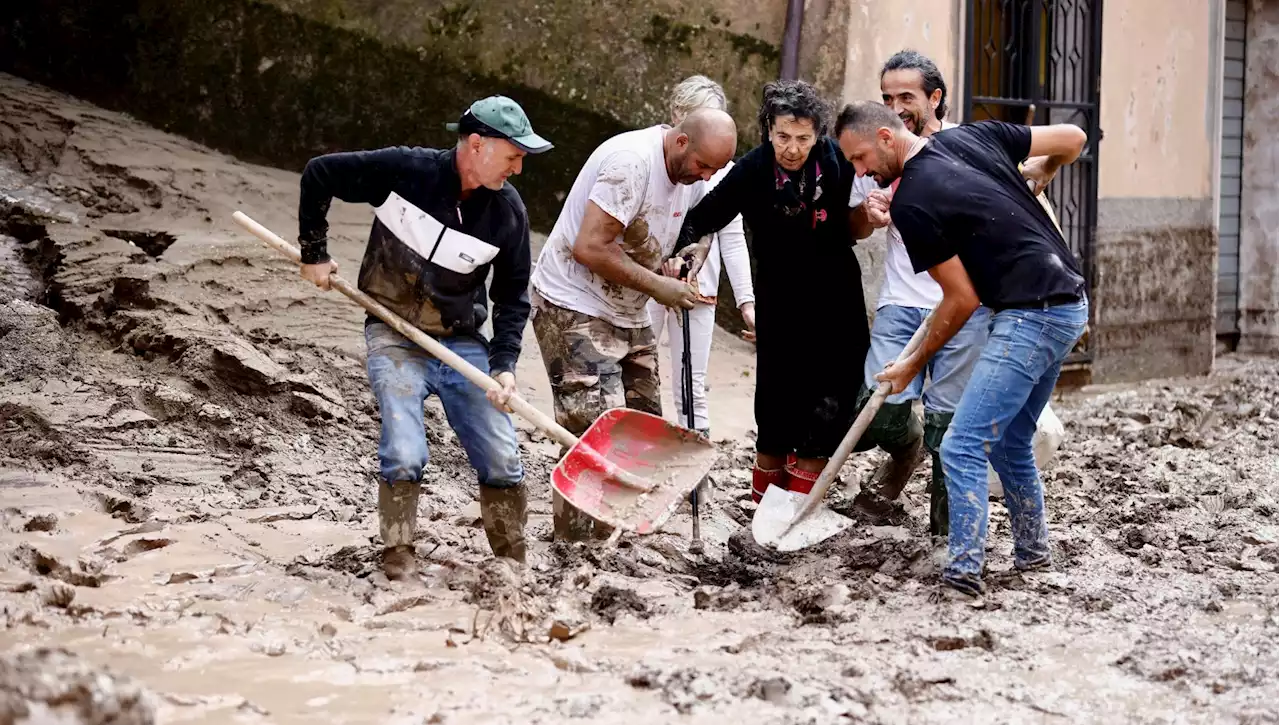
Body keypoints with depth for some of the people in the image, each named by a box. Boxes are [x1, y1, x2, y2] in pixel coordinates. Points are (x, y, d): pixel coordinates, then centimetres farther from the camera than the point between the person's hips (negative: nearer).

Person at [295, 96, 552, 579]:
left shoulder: (508, 211, -6)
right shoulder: (405, 170, -17)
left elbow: (513, 297, 4)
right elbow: (319, 174, -6)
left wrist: (503, 365, -8)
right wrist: (313, 252, -3)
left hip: (463, 343, 3)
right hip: (394, 338, -3)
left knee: (502, 463, 0)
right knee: (404, 457, -18)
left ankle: (514, 569, 17)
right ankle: (398, 565, -2)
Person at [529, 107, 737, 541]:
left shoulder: (691, 170, 4)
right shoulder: (632, 161, -24)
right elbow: (589, 247, -28)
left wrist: (698, 249, 0)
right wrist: (658, 287, -22)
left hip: (628, 314, 9)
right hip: (574, 307, -9)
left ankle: (601, 544, 14)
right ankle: (570, 549, -12)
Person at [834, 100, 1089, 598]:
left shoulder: (910, 205, -13)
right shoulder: (975, 136, 8)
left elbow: (963, 299, -9)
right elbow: (1073, 138, 11)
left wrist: (915, 364, 5)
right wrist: (1034, 178, 31)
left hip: (1030, 318, -9)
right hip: (1070, 303, 9)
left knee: (963, 448, -11)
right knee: (1010, 442, 21)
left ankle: (963, 576, -16)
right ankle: (1032, 554, 30)